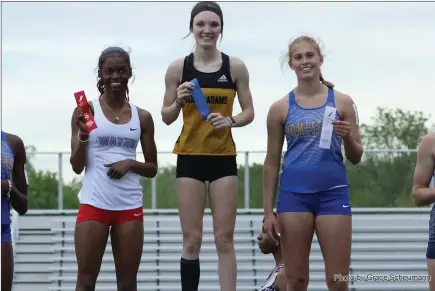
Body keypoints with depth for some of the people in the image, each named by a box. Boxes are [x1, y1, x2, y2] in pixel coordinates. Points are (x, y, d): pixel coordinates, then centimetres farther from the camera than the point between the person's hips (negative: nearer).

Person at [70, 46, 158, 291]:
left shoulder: (142, 117, 9)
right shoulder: (87, 110, 1)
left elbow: (152, 169, 13)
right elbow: (77, 166, 0)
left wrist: (130, 164, -7)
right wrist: (83, 135, -16)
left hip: (130, 206, 3)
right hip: (94, 204, -2)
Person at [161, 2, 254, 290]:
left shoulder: (235, 66, 1)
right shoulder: (178, 68, 0)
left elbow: (249, 112, 5)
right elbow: (167, 117, 6)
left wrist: (231, 121, -15)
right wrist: (179, 101, -14)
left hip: (224, 158, 0)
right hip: (190, 158, 0)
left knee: (225, 238, 1)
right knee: (192, 239, 0)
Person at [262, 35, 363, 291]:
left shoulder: (342, 102, 5)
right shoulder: (281, 108, 5)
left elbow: (356, 158, 10)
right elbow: (272, 163, 8)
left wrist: (348, 137, -12)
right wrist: (268, 212, 3)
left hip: (333, 193, 0)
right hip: (294, 194, 0)